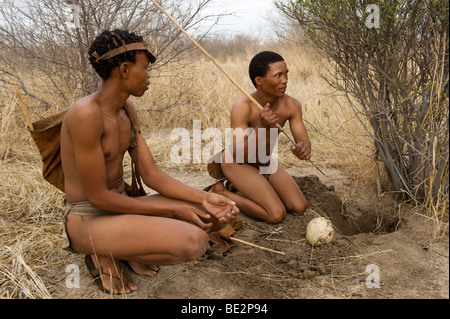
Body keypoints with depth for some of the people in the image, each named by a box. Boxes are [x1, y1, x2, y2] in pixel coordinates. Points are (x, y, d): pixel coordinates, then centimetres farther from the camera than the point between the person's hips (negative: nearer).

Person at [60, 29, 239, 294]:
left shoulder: (128, 110, 6)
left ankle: (128, 246, 6)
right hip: (88, 220, -8)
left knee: (217, 215, 2)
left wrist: (205, 198, -9)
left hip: (120, 206, 9)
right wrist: (173, 211, -19)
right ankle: (106, 254, -6)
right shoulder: (86, 113, -23)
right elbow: (98, 197, -22)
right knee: (194, 241, -30)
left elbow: (151, 174, 4)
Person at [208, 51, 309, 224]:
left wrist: (303, 147, -39)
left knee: (299, 207, 0)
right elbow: (238, 155, -33)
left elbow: (303, 140, -13)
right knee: (277, 214, -19)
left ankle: (240, 188, 13)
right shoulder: (242, 107, -30)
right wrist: (262, 128, -47)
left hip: (266, 163, 7)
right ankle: (221, 192, 0)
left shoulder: (291, 105, -14)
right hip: (237, 164, -7)